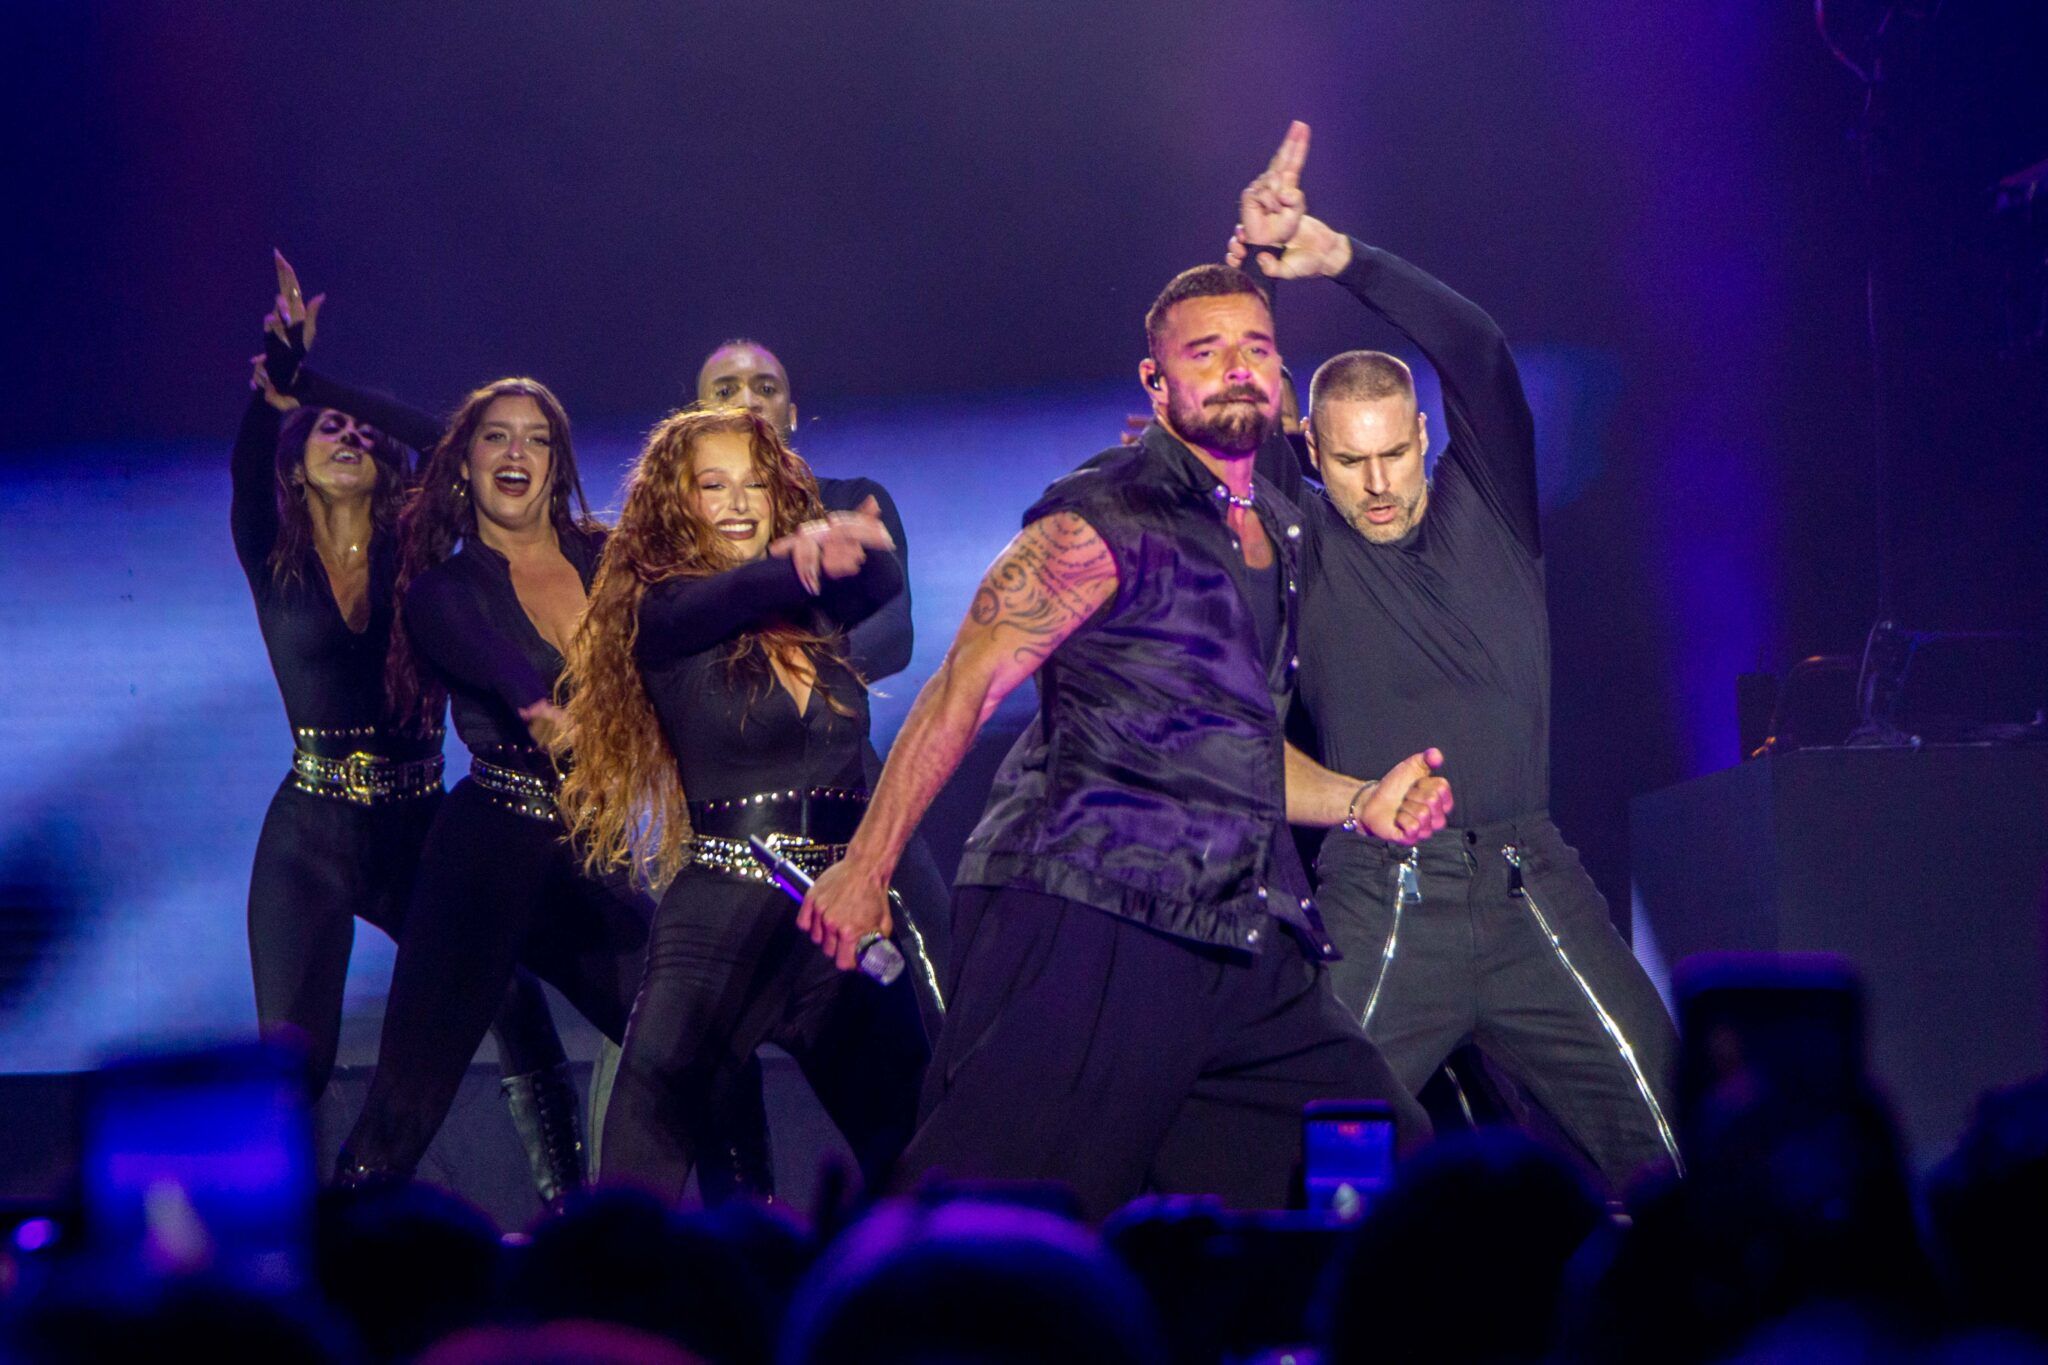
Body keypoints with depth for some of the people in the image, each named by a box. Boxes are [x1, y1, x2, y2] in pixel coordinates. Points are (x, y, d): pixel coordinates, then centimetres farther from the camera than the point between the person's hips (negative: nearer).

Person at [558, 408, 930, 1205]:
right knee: (649, 1144, -12)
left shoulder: (816, 615, 11)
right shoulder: (665, 614, 1)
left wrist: (842, 543, -34)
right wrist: (806, 564, -43)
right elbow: (730, 597, -21)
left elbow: (881, 581, -10)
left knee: (910, 1150, 4)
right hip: (723, 917, -4)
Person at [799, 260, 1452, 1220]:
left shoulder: (1281, 534, 21)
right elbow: (963, 690, -6)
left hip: (1237, 951, 8)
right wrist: (865, 871, -9)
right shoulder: (1109, 520, -5)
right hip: (1081, 922, -8)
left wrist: (1361, 803, 14)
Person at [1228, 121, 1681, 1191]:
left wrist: (1342, 260, -15)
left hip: (1531, 890, 1)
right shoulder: (1305, 548, 8)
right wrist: (1251, 260, -15)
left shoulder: (1489, 510, 9)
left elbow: (1478, 353, -5)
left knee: (1658, 1125, -7)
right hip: (1381, 905, -1)